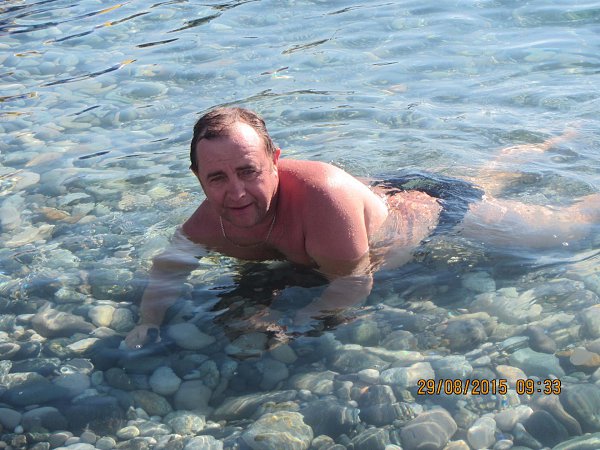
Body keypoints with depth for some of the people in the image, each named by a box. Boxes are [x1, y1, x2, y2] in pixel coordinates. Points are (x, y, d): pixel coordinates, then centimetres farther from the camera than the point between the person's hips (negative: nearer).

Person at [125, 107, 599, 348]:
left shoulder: (323, 195, -46)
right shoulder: (212, 219, -26)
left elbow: (354, 284, -37)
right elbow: (171, 265, -12)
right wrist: (149, 323, -27)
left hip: (430, 208, -6)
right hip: (382, 191, 7)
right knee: (484, 186, 36)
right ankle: (550, 146, 62)